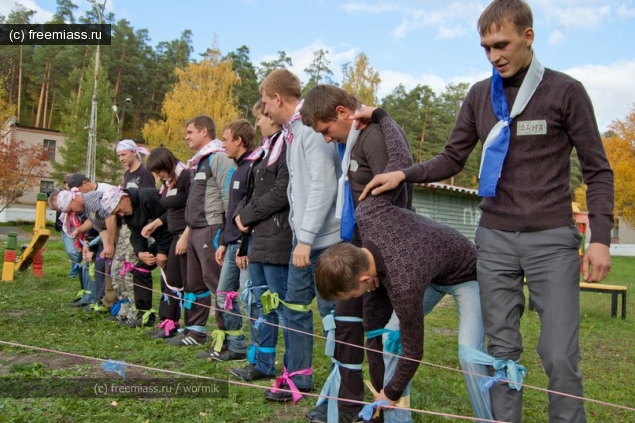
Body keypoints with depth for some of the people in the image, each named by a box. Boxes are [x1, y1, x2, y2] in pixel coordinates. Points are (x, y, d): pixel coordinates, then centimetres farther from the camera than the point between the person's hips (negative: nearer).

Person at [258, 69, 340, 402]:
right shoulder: (292, 130, 15)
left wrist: (306, 237, -22)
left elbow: (323, 185, -22)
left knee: (331, 311, 0)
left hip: (323, 238, -9)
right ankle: (298, 377, 27)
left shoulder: (311, 128, -14)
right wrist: (300, 235, 12)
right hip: (305, 238, 9)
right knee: (295, 306, 14)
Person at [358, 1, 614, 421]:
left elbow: (598, 171, 0)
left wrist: (600, 237, -10)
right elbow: (452, 159, 12)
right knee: (501, 347, 7)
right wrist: (403, 174, -4)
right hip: (495, 238, 3)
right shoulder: (479, 95, 8)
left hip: (552, 238, -3)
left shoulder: (566, 91, -1)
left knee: (560, 354, -4)